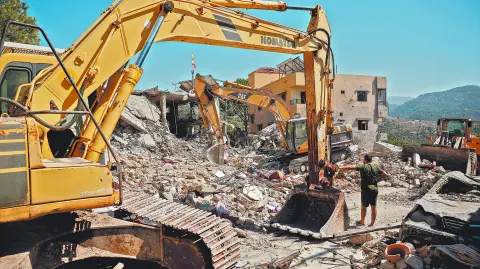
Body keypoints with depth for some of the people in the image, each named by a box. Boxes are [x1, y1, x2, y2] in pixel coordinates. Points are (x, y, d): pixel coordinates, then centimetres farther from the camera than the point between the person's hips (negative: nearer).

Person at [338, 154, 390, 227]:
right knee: (373, 207, 12)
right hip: (375, 189, 5)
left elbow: (351, 167, -21)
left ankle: (362, 222, 23)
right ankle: (372, 223, 20)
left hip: (366, 190, -5)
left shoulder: (363, 166, -11)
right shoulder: (376, 167, 5)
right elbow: (383, 172, 24)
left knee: (364, 207, 9)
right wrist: (387, 175, 47)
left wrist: (340, 167, -25)